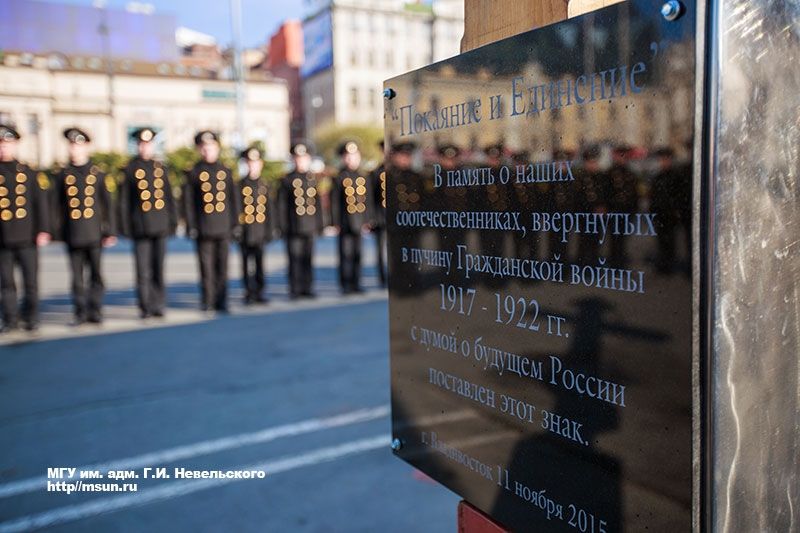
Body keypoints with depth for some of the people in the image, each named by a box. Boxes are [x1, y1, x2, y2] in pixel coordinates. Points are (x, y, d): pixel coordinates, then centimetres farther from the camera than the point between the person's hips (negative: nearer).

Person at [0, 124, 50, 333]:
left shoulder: (26, 171, 5)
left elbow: (40, 201, 3)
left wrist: (43, 229, -3)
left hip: (27, 235, 0)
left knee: (30, 280, 4)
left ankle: (31, 317, 17)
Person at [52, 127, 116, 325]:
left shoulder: (98, 174, 4)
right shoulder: (62, 176, 6)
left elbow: (107, 204, 5)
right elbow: (58, 205, 7)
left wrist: (109, 231, 1)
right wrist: (59, 232, 2)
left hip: (94, 232, 0)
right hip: (73, 234, 1)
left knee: (96, 274, 4)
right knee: (77, 276, 4)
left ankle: (95, 310, 14)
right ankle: (80, 312, 13)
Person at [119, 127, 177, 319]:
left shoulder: (160, 168, 11)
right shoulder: (130, 168, 1)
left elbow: (168, 196, 15)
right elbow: (124, 200, 0)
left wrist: (173, 221, 11)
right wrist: (125, 226, -4)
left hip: (160, 225, 3)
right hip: (140, 227, -3)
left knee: (159, 269, 8)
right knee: (143, 271, 0)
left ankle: (158, 305, 17)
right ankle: (145, 307, 8)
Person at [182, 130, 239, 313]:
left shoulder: (225, 171, 10)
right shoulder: (193, 173, 2)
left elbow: (233, 199, 12)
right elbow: (188, 202, 1)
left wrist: (234, 223, 7)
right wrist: (191, 226, -5)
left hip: (223, 227, 2)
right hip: (204, 228, -2)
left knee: (222, 266, 6)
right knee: (206, 267, 1)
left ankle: (221, 302, 14)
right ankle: (207, 302, 10)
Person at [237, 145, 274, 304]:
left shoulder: (264, 186, 9)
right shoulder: (240, 185, -1)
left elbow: (270, 211, 10)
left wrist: (269, 231, 5)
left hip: (260, 232, 3)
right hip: (245, 232, -3)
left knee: (260, 263, 8)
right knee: (248, 264, 1)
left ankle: (259, 292, 17)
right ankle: (249, 292, 8)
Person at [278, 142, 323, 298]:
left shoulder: (312, 179, 12)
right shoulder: (287, 180, 0)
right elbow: (282, 204, -1)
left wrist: (318, 224, 12)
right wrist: (284, 226, -6)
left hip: (310, 227, 4)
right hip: (294, 227, -4)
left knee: (308, 259, 8)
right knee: (295, 259, -3)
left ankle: (307, 288, 16)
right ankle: (295, 290, 4)